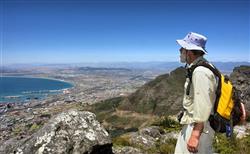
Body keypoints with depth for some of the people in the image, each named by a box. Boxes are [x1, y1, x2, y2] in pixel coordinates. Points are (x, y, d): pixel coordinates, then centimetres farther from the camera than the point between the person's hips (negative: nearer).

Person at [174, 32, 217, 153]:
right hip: (193, 122, 10)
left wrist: (195, 135, -25)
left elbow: (203, 105, -27)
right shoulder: (199, 68, 8)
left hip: (198, 126, -10)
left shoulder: (200, 72, -23)